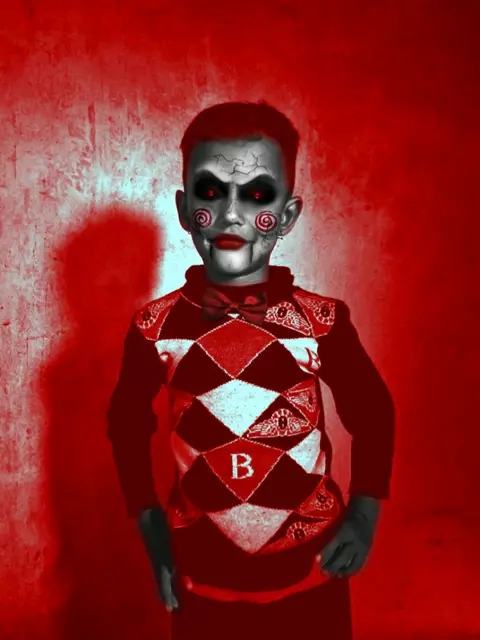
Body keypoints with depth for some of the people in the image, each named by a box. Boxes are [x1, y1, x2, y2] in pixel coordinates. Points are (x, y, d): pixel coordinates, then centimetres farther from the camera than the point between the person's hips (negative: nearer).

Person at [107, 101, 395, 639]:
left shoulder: (322, 321, -11)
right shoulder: (156, 327, -10)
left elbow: (373, 413, 4)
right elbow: (128, 423, 6)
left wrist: (365, 515, -3)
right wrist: (149, 524, 2)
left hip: (312, 571, 0)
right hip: (201, 577, 1)